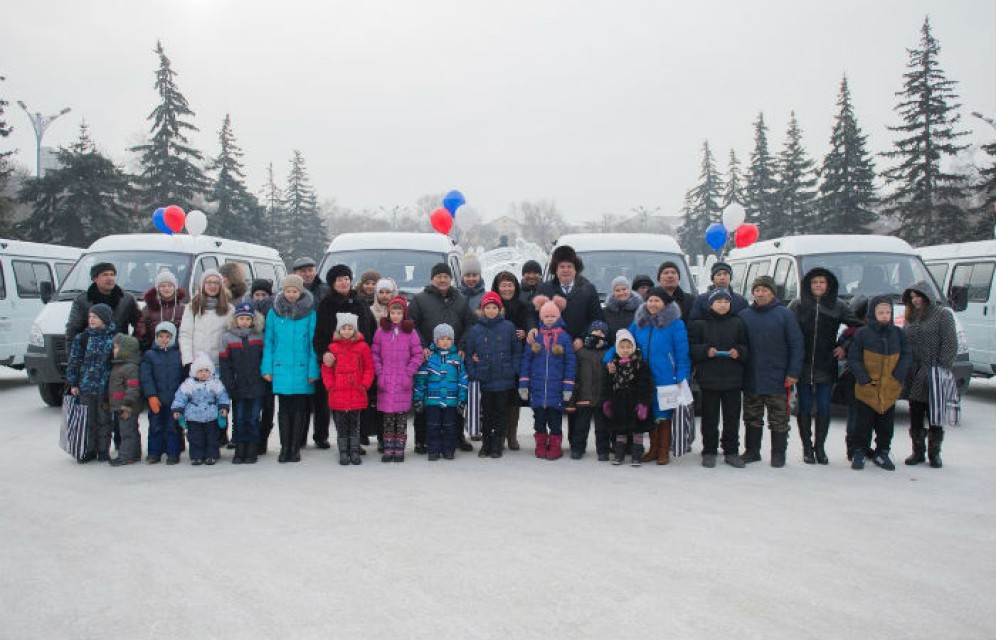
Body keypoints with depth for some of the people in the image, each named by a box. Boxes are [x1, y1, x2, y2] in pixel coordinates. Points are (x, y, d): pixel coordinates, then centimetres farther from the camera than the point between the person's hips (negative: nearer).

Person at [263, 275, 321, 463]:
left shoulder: (310, 313, -1)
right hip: (281, 368, 1)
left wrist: (313, 370, -6)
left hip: (302, 368, -1)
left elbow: (314, 343, -1)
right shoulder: (275, 312, 4)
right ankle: (284, 447, 14)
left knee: (300, 408, 5)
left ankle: (295, 447, 15)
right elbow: (269, 342, 6)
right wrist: (267, 368, 0)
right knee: (284, 408, 6)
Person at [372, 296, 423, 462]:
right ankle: (388, 449, 10)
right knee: (388, 417, 3)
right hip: (385, 382, 1)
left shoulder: (411, 332, 2)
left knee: (402, 417, 1)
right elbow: (375, 355, 9)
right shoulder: (381, 332, 7)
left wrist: (409, 373, -5)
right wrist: (379, 373, -1)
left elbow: (418, 355, 3)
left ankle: (399, 450, 8)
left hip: (404, 383, -1)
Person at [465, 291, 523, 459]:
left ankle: (497, 445, 14)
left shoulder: (508, 327, 1)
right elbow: (469, 354, 7)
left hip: (504, 380, -1)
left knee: (501, 412, 5)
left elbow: (517, 351, 5)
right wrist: (472, 374, -3)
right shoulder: (475, 330, 4)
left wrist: (515, 371, -4)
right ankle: (486, 444, 18)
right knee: (486, 413, 8)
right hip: (484, 380, 1)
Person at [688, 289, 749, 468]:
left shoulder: (738, 323, 7)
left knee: (732, 418, 7)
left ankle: (731, 452, 16)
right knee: (710, 418, 5)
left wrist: (739, 352, -9)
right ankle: (709, 452, 13)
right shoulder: (699, 324, 2)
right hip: (709, 378, -1)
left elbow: (747, 347, 10)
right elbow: (691, 348, 0)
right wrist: (706, 351, -15)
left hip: (733, 379, 2)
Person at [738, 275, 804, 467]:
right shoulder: (744, 315, 7)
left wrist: (793, 372, -10)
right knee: (752, 418, 11)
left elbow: (796, 344, -4)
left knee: (779, 420, 5)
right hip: (751, 379, 3)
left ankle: (778, 453, 15)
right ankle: (752, 450, 22)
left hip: (777, 379, -3)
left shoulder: (784, 314, -2)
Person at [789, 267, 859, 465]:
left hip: (827, 367, 1)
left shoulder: (838, 306, 4)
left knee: (824, 409, 4)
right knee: (804, 408, 6)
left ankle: (820, 446, 17)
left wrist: (845, 348, 1)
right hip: (803, 366, -1)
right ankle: (807, 447, 16)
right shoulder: (798, 305, 1)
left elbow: (858, 327, 9)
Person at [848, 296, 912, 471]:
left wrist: (897, 376, -8)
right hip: (866, 391, -3)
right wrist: (864, 379, -14)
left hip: (890, 391, 3)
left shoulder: (898, 333, 4)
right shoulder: (862, 333, -6)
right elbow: (853, 358, -5)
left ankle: (882, 453, 25)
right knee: (863, 425, 5)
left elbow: (906, 356, 5)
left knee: (886, 426, 11)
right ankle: (859, 453, 17)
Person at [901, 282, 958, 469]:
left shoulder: (943, 314, -2)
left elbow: (950, 344, -7)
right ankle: (918, 451, 18)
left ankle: (934, 453, 10)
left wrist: (942, 367, -14)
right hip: (914, 376, 5)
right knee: (915, 416, 9)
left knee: (935, 417, 1)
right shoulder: (911, 317, 16)